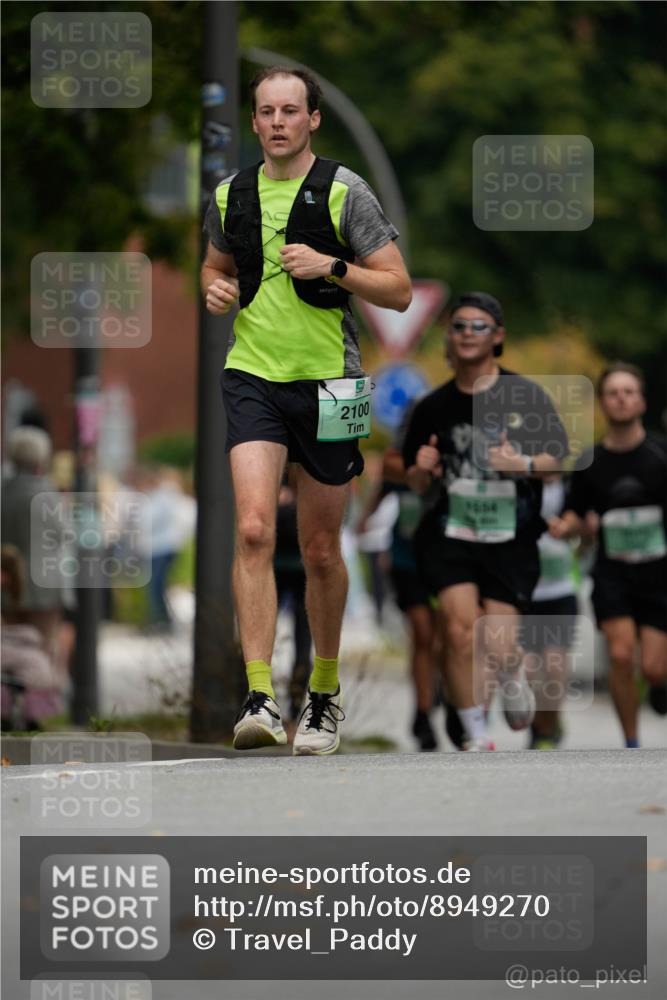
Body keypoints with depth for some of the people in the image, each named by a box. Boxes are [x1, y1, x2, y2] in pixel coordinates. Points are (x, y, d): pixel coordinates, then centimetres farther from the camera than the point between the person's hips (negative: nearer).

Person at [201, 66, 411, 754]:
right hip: (252, 378, 1)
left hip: (327, 385, -1)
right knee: (253, 530, -17)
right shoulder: (230, 196, 6)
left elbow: (398, 290, -4)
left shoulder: (345, 192, -4)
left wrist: (331, 266, -18)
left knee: (320, 551, 7)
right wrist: (217, 290, 3)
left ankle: (324, 693, 27)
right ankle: (260, 697, -22)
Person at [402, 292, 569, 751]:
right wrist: (423, 471, -9)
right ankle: (478, 738, -3)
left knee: (498, 648, -7)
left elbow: (557, 456, 3)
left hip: (510, 539, -1)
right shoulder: (433, 407, 6)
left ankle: (514, 677, 33)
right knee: (461, 628, -17)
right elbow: (418, 484, 14)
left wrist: (523, 464, -16)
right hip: (449, 535, 1)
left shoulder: (525, 396, -1)